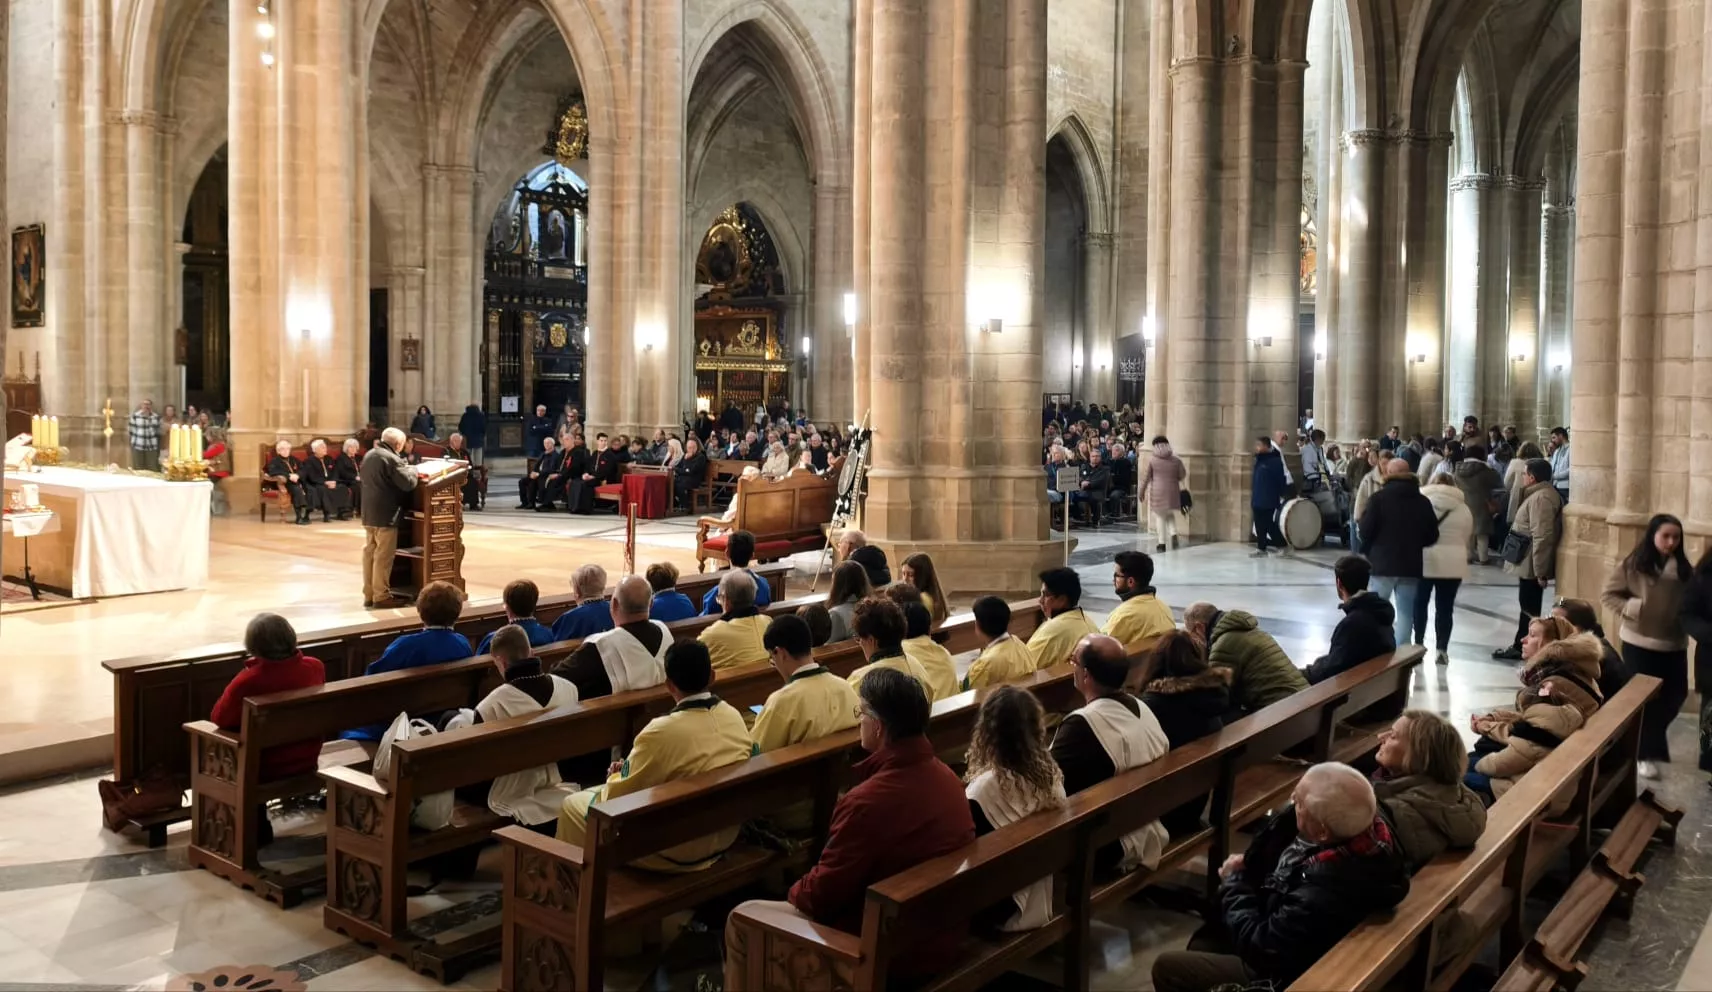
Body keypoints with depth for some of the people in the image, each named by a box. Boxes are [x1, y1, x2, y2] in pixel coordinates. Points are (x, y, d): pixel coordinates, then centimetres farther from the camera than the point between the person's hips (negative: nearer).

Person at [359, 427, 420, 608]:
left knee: (369, 553, 12)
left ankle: (369, 595, 18)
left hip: (369, 513, 9)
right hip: (385, 515, -9)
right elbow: (409, 483, -19)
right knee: (383, 557, -4)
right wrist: (412, 470, 2)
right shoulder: (392, 459, -17)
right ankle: (381, 597, 0)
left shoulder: (369, 455, 12)